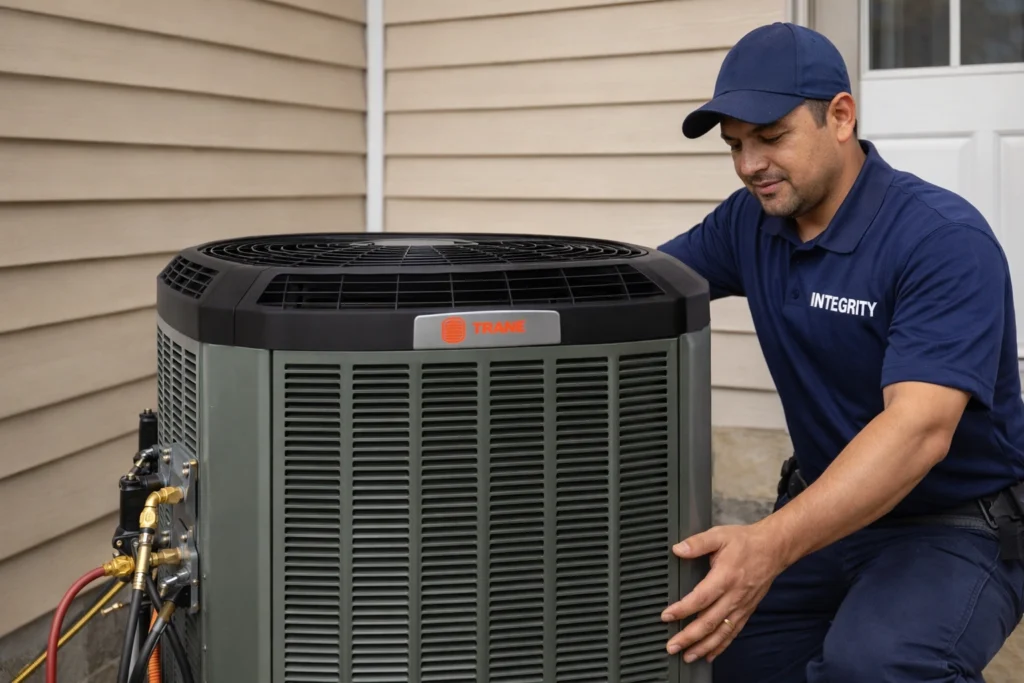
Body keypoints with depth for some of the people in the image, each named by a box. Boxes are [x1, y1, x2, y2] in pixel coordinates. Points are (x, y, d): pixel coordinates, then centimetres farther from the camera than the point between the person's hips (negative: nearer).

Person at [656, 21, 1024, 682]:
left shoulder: (944, 239, -22)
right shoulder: (750, 222, -1)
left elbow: (919, 427, -33)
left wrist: (772, 544, -46)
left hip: (959, 527, -6)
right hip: (829, 506, 6)